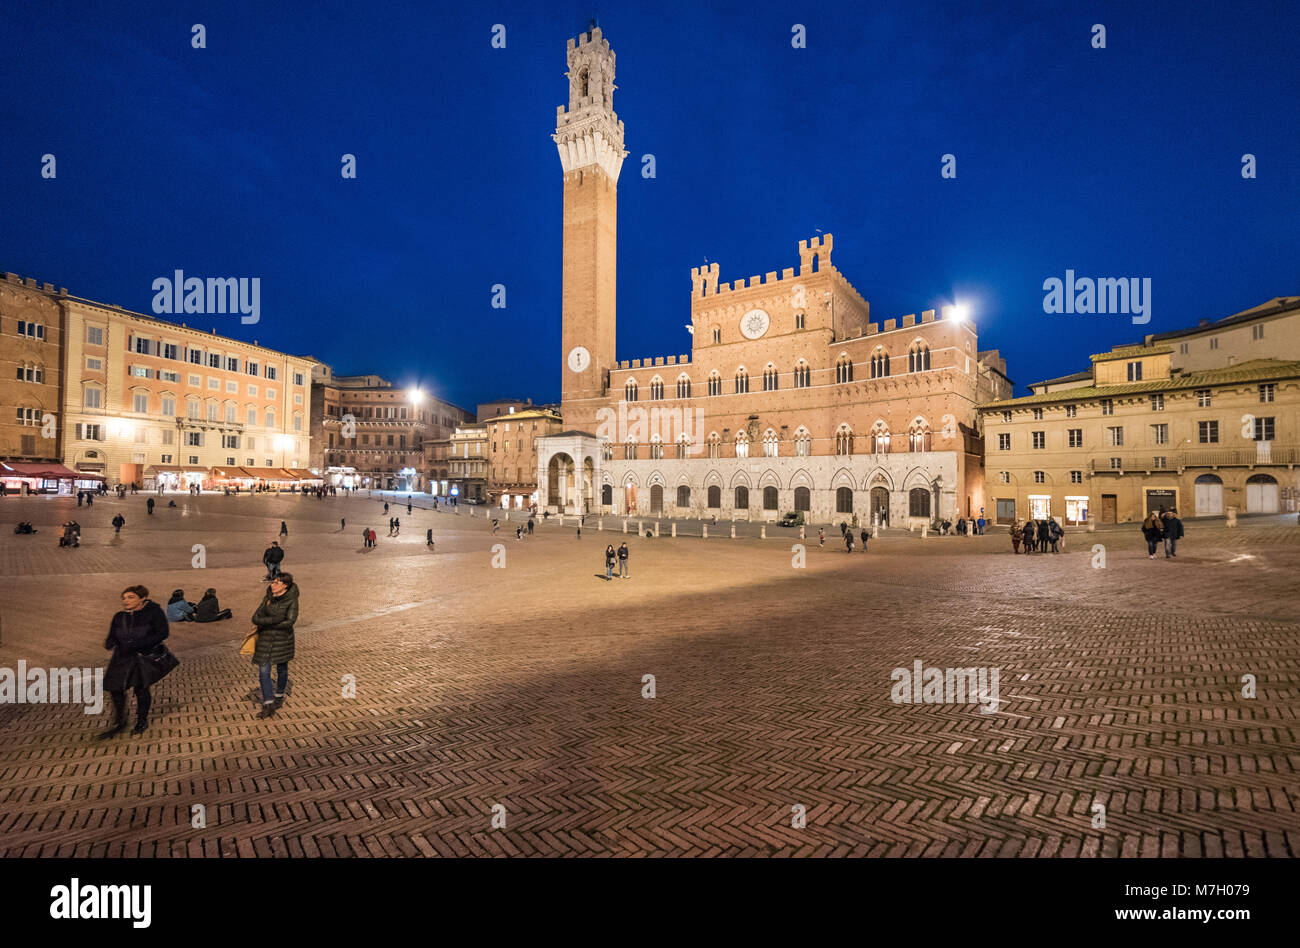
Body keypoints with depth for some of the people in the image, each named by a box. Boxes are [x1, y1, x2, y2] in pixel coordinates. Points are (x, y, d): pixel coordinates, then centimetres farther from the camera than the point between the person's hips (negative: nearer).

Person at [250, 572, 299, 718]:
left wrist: (265, 623, -17)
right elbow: (256, 618, -5)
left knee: (281, 668, 12)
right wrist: (274, 620, -24)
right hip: (265, 639, 3)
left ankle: (279, 695, 36)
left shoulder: (292, 601, -13)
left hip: (283, 639, -3)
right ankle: (268, 705, 2)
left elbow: (289, 622, -21)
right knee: (263, 671, -3)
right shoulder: (268, 598, 0)